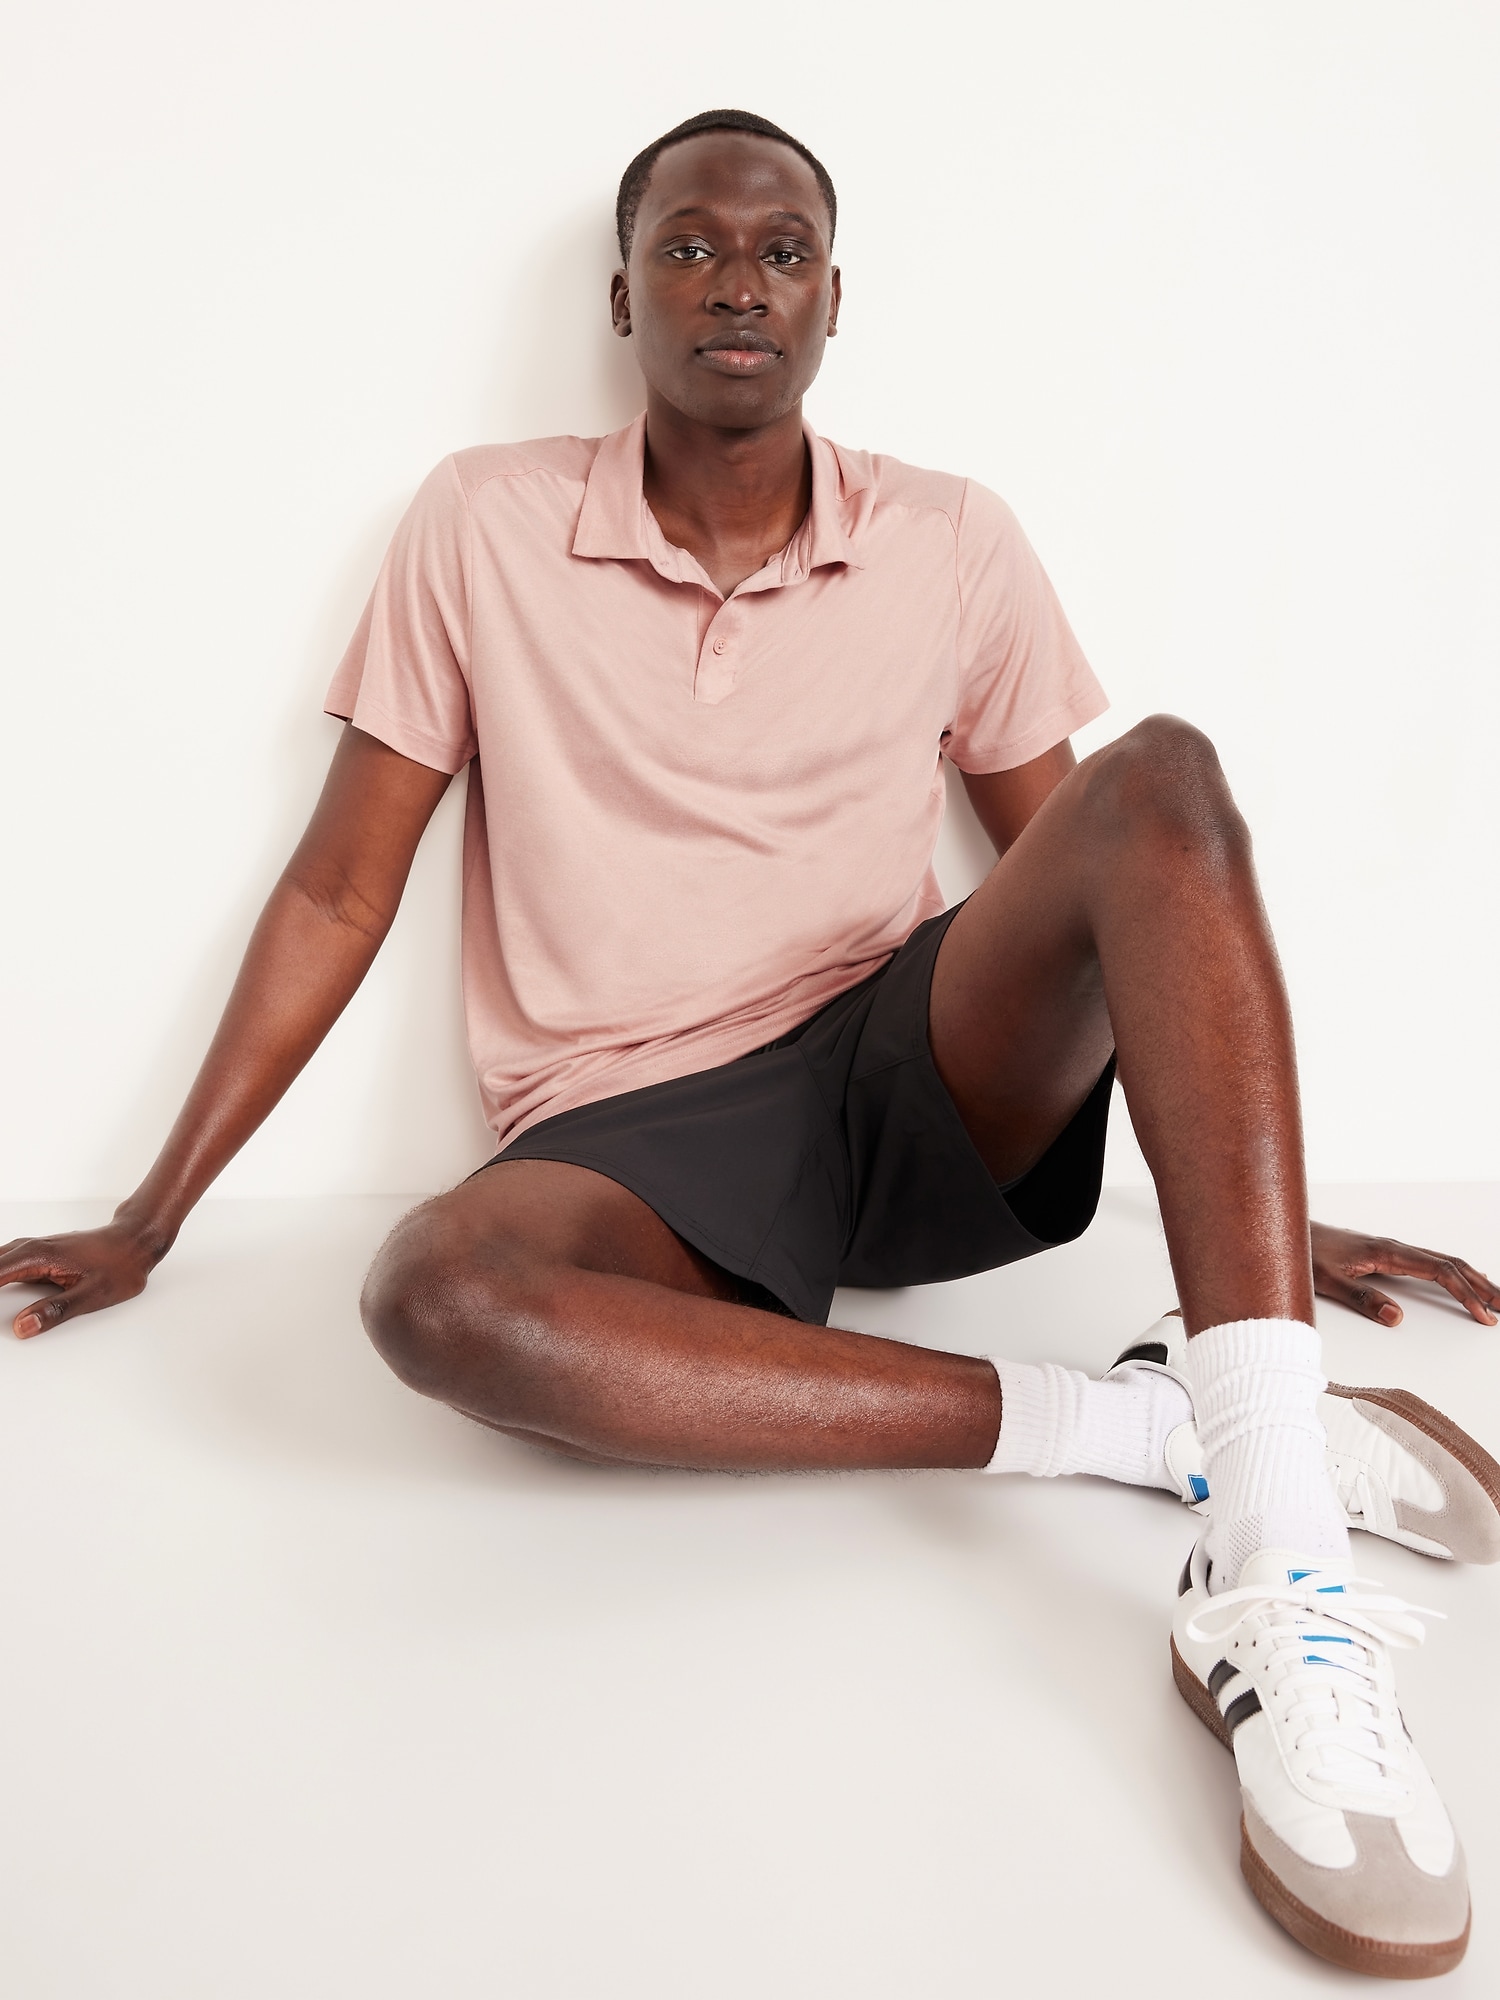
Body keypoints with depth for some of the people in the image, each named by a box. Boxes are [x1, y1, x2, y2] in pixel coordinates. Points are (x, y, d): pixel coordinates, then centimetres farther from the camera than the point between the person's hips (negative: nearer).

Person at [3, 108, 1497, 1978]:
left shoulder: (953, 543, 8)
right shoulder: (482, 525, 5)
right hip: (631, 1142, -1)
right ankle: (1152, 1420, -25)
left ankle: (1274, 1587, -33)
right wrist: (150, 1219, 5)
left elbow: (1093, 872, 12)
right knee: (435, 1290, -34)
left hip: (924, 1086, 2)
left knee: (1165, 777, -24)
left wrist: (1267, 1208, 8)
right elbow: (339, 885, 6)